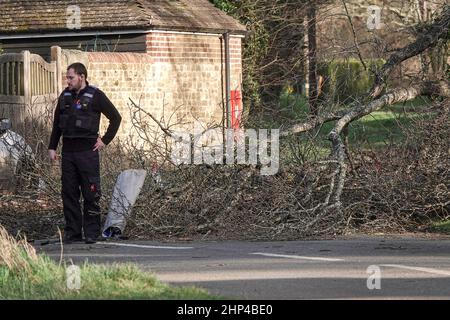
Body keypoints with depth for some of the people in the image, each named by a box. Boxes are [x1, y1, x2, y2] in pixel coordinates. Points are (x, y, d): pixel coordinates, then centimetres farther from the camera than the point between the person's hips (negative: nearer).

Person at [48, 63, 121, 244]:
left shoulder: (95, 96, -4)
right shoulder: (65, 96, 12)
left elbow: (115, 117, 1)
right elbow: (57, 123, 19)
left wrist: (105, 140, -2)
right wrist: (52, 147, 13)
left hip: (87, 151, -5)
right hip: (68, 151, 5)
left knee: (91, 194, -5)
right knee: (69, 193, 5)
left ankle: (92, 233, -1)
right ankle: (72, 232, 10)